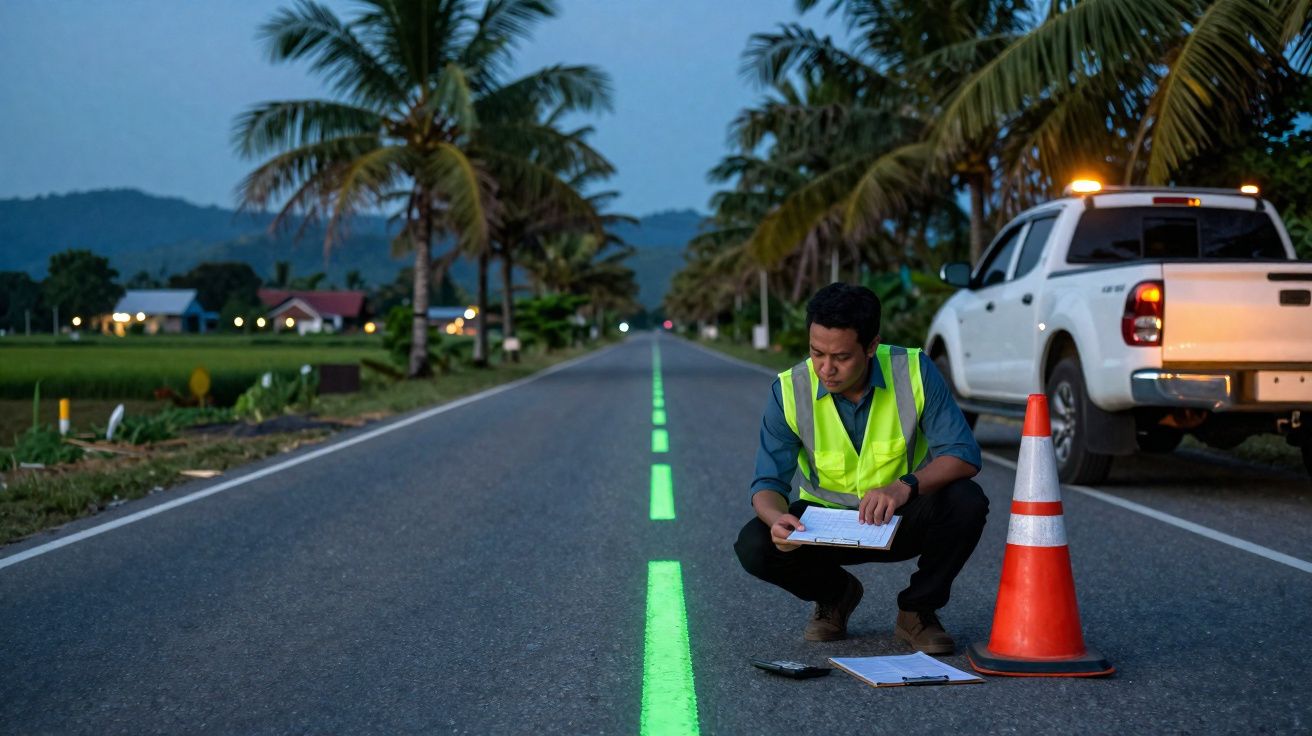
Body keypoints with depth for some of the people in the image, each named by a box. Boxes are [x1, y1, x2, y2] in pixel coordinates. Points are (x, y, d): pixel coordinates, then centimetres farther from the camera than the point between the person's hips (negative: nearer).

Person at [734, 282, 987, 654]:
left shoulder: (914, 371, -17)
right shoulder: (789, 391, -16)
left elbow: (963, 455, -19)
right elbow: (768, 482, -15)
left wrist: (906, 486, -38)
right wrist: (777, 519, -39)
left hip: (904, 518, 0)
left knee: (966, 502, -30)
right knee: (755, 546, -25)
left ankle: (918, 609, -2)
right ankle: (835, 594, 10)